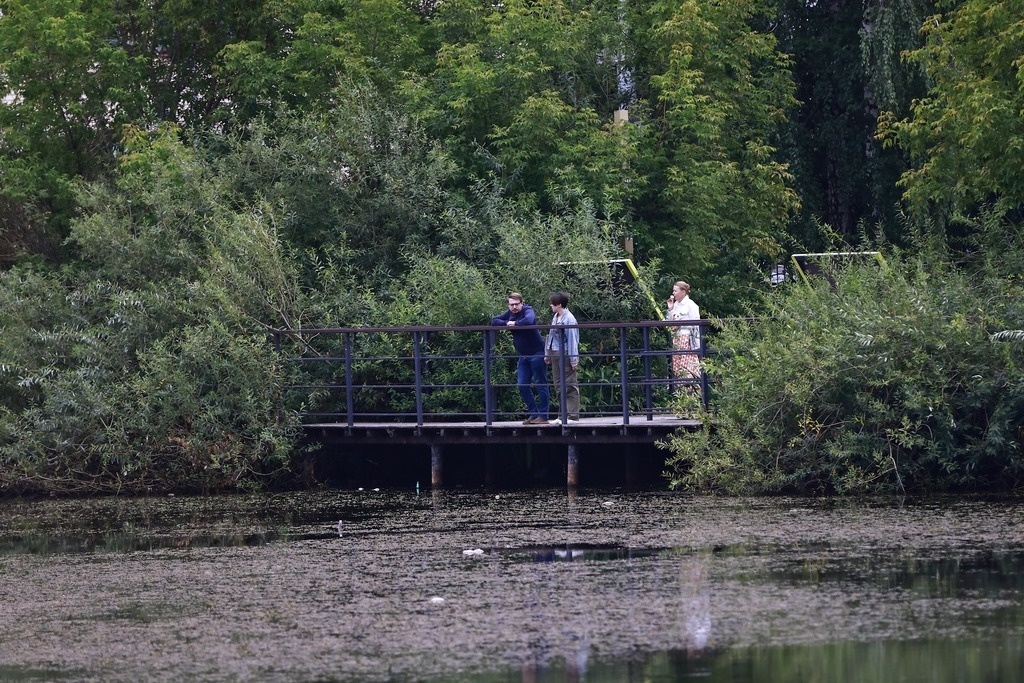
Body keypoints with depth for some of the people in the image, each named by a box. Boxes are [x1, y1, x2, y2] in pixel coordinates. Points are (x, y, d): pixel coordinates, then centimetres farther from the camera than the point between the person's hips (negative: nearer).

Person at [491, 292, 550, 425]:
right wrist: (506, 323, -10)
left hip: (537, 353, -8)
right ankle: (533, 413, 15)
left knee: (540, 385, -4)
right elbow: (494, 321, 7)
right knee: (522, 386, 6)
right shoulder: (509, 314, 9)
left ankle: (543, 416, -2)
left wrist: (515, 323, -20)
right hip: (523, 356, 8)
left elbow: (529, 320, -35)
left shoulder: (528, 311, -13)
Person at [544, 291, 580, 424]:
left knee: (570, 386, -5)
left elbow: (572, 339, -15)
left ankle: (573, 416, -4)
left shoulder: (568, 319, -14)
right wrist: (547, 354, 20)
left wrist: (574, 359, -16)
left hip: (565, 355, -9)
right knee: (559, 386, 13)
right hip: (555, 354, 9)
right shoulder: (555, 317, 12)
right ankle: (563, 415, 19)